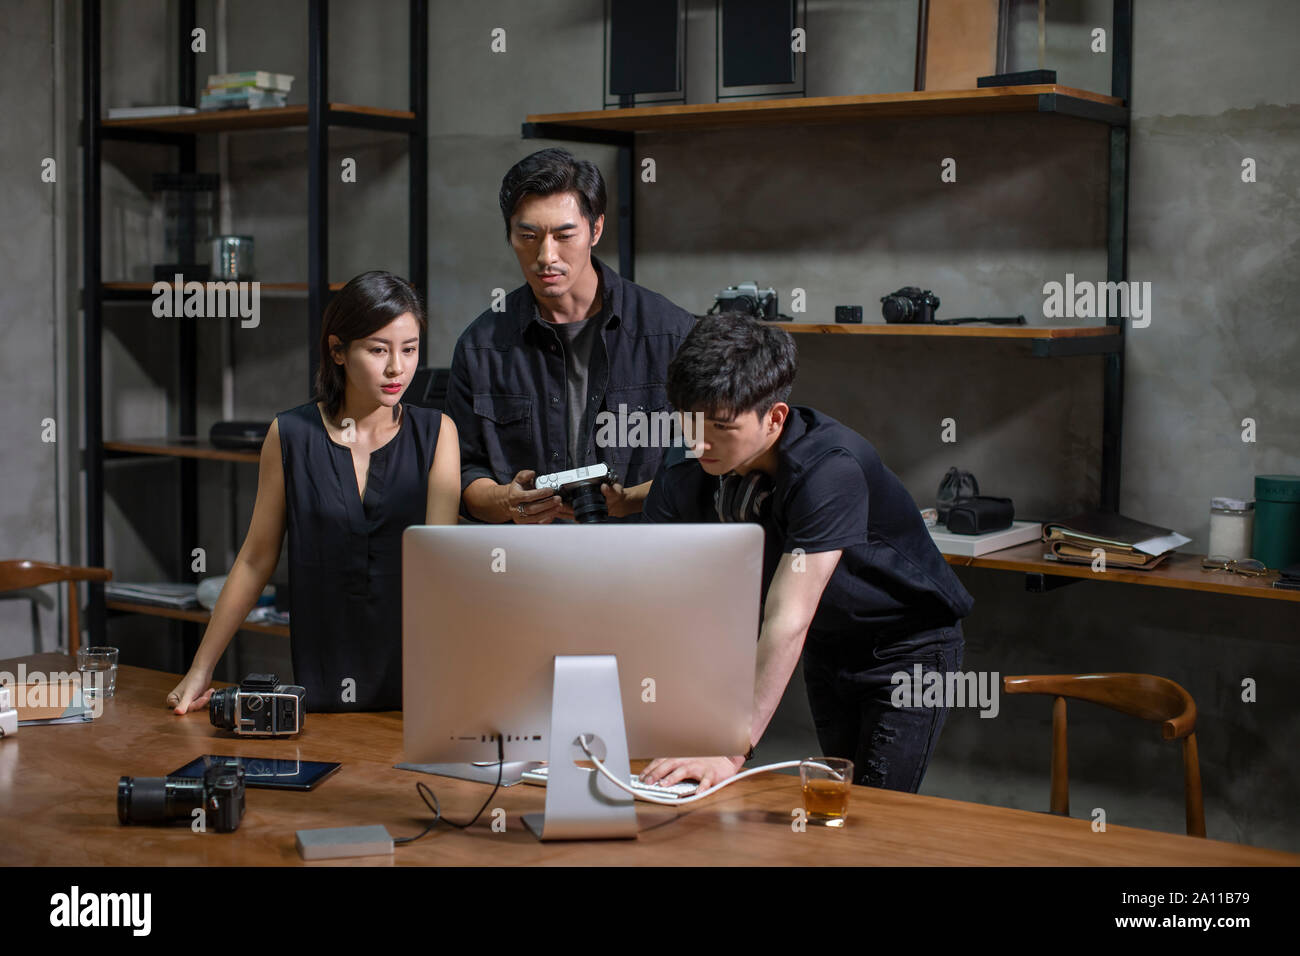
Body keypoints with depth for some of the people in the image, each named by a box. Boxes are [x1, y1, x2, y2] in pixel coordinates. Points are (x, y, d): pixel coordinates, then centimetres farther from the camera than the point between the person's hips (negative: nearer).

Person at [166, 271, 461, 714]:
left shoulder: (436, 433, 1)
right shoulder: (291, 435, 1)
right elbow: (255, 560, 8)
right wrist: (200, 671, 9)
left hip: (415, 680, -1)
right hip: (323, 681, 1)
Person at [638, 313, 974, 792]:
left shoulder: (829, 469, -35)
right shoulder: (684, 478, -16)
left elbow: (787, 620, -40)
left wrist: (732, 751, -45)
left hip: (908, 640, -6)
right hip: (826, 642, 6)